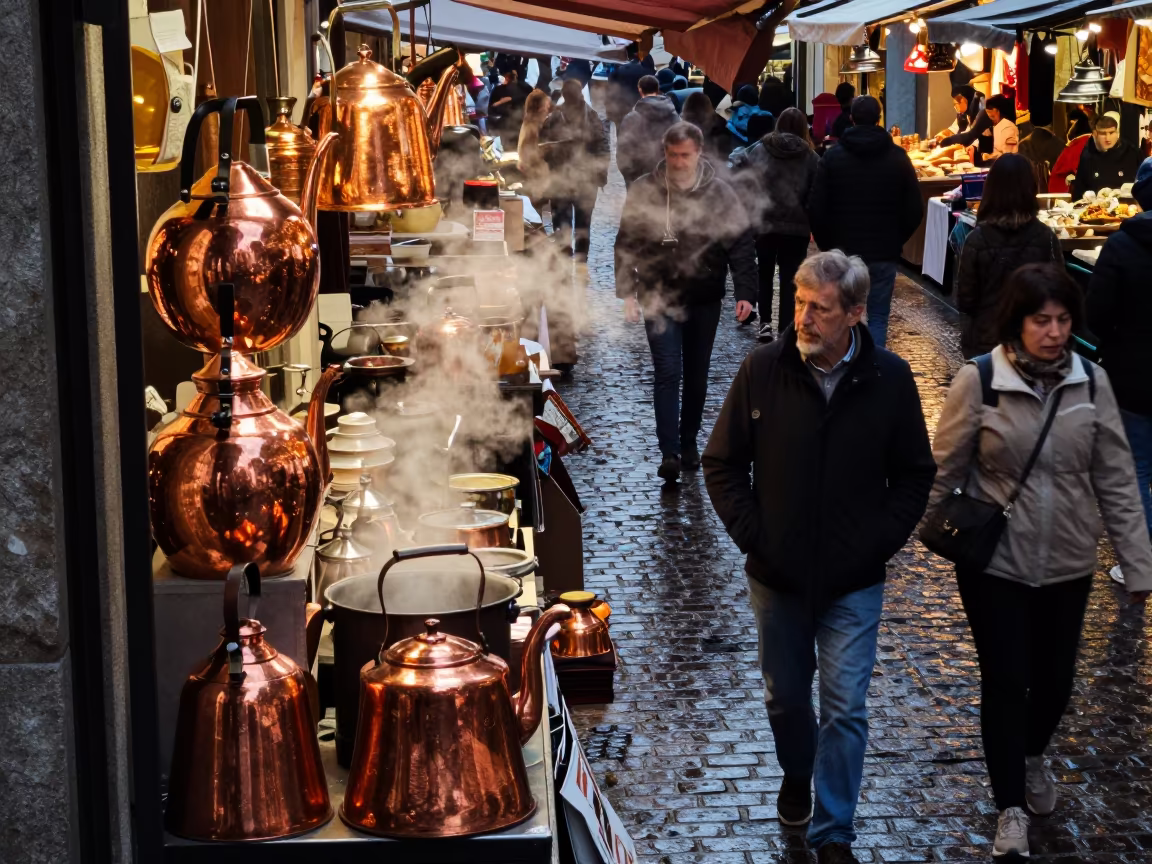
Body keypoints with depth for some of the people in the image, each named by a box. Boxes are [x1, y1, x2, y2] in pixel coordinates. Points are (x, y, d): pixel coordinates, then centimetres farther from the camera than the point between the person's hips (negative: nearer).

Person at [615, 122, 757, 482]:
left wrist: (745, 293, -11)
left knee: (697, 375, 12)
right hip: (660, 298, -2)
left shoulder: (719, 193, -4)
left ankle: (689, 442, 27)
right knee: (668, 372, -10)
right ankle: (669, 452, -12)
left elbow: (741, 244, -3)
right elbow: (626, 243, 2)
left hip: (704, 300, 2)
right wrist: (627, 292, -3)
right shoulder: (645, 191, -4)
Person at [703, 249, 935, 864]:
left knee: (845, 707, -1)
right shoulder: (763, 370, -9)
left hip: (853, 582, -1)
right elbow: (722, 464, 0)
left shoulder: (890, 380, -9)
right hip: (777, 576, 1)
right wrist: (752, 537, -7)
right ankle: (797, 774, 47)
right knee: (784, 695, 18)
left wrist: (876, 545, -7)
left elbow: (915, 476, 2)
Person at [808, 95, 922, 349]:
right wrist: (897, 240, 12)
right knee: (878, 317, 5)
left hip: (843, 251, 0)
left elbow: (816, 208, -5)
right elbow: (914, 209, 0)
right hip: (884, 253, 0)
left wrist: (826, 243, 7)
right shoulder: (898, 157, -1)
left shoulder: (833, 156, -3)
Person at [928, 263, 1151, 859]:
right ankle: (1011, 810, 16)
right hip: (994, 563, -3)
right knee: (1005, 682, 1)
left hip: (1067, 564, 3)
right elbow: (944, 473, -5)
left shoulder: (1091, 383, -6)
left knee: (1054, 681, 14)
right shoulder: (978, 381, -14)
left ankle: (1032, 756, 47)